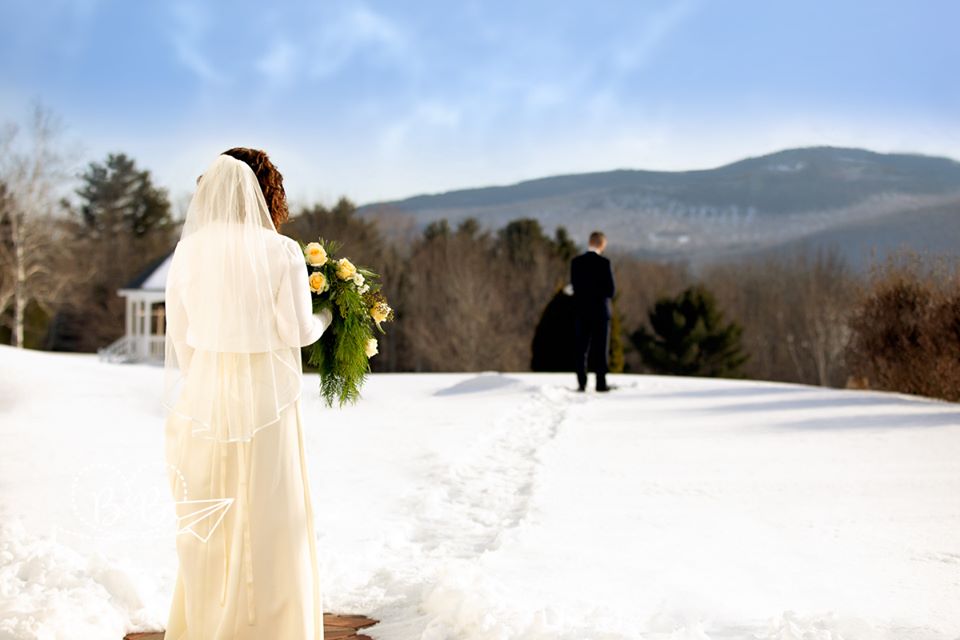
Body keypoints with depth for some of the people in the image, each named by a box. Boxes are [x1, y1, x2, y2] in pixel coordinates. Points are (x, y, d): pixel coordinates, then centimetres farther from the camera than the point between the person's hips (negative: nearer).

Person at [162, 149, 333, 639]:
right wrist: (327, 315, 13)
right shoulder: (280, 252, -11)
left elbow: (179, 334, 4)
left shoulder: (188, 251, -1)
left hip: (204, 397, 4)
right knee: (267, 518, 7)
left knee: (207, 519, 15)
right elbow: (297, 331, -8)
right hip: (263, 400, -3)